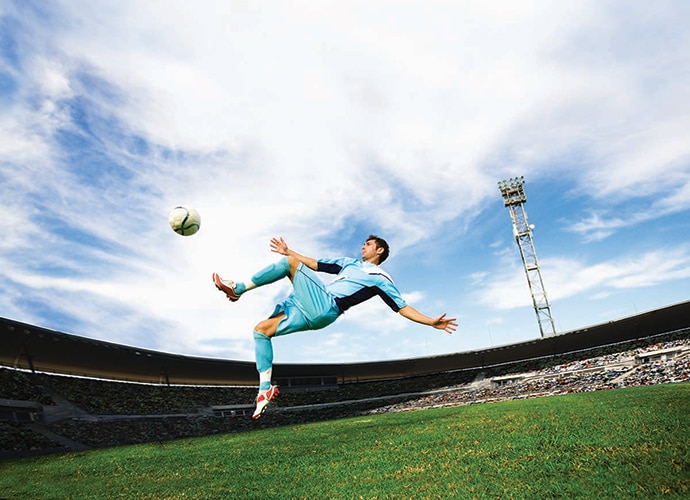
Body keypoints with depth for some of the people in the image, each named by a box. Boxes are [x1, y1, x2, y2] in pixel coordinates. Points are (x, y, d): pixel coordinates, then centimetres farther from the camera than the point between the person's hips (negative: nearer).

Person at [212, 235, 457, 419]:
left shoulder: (380, 278, 7)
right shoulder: (350, 262, 28)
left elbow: (403, 308, 3)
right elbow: (314, 264, 30)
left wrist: (432, 321, -10)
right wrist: (288, 250, 28)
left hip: (323, 308, -8)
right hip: (309, 311, 8)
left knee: (291, 262, -13)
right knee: (261, 330, 3)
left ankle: (238, 288, -7)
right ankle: (265, 388, 2)